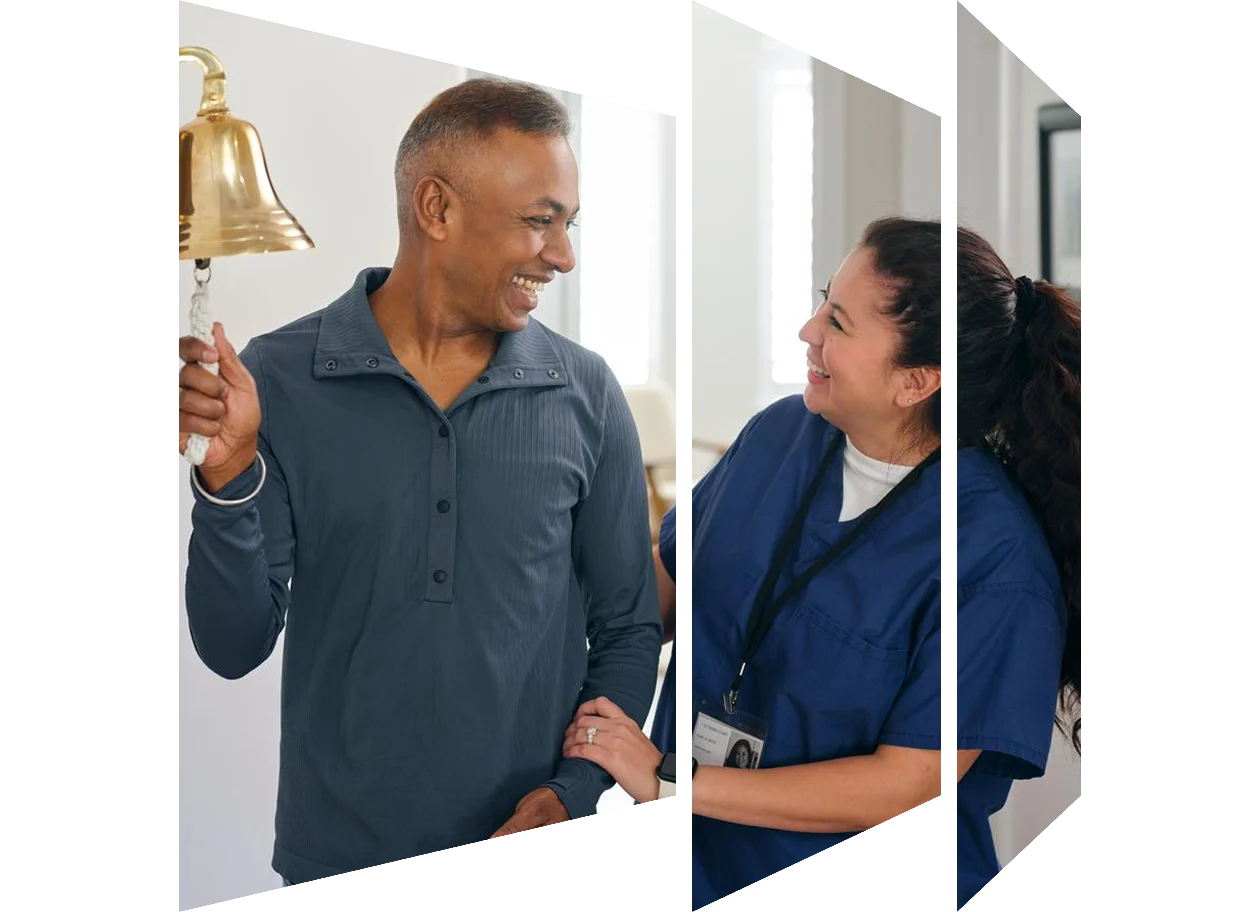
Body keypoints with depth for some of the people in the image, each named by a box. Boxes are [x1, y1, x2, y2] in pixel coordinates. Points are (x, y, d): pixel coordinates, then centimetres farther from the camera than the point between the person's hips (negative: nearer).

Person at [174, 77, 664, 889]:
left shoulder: (587, 395, -4)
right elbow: (235, 650, -6)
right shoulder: (278, 380, -8)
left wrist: (575, 791, -10)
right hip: (337, 852, -1)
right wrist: (228, 480, -21)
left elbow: (629, 629, 4)